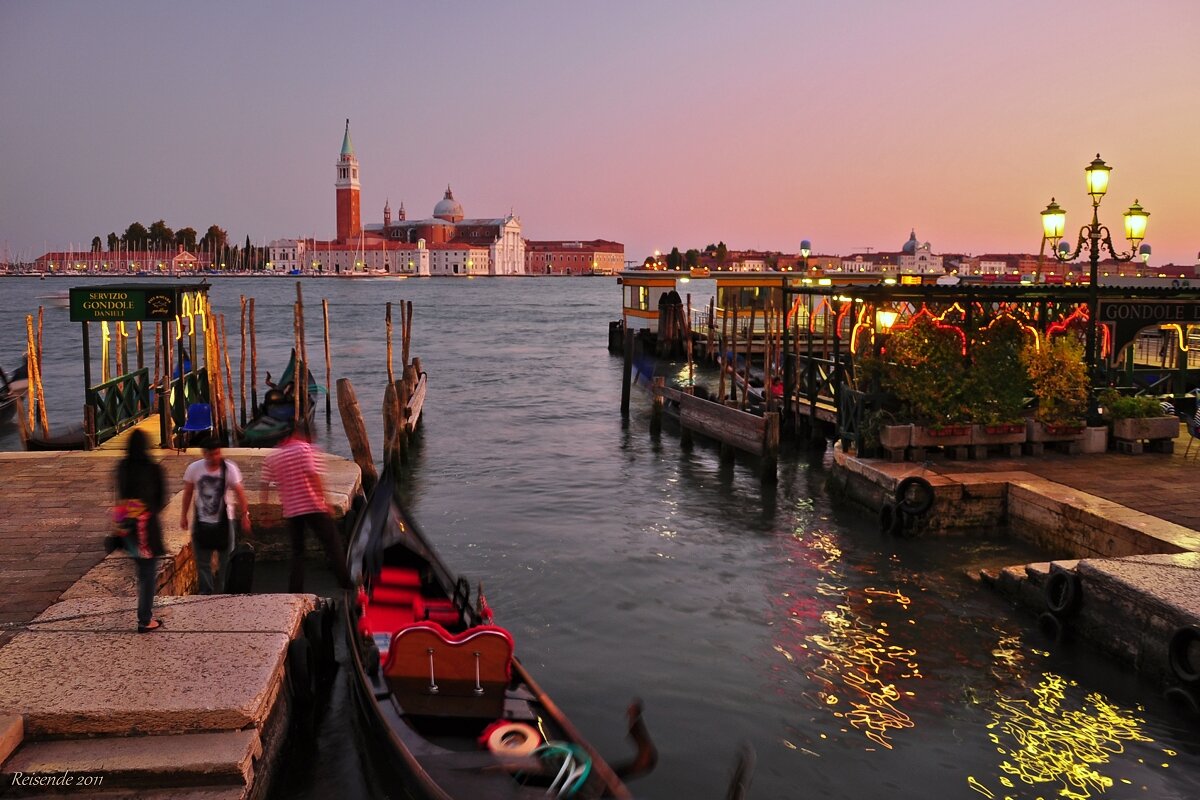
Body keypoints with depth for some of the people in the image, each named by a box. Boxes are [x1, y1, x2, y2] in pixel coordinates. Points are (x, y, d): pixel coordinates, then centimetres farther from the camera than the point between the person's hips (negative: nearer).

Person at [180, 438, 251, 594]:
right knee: (202, 562, 3)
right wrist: (183, 516, 10)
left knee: (225, 561, 6)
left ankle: (222, 592, 18)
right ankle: (206, 593, 11)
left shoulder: (229, 468, -12)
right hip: (201, 522, 1)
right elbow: (188, 493, 6)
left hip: (223, 521, -1)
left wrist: (244, 515, -14)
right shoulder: (194, 468, -6)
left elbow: (239, 492, -10)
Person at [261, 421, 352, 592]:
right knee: (332, 543, 5)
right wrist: (324, 499, -14)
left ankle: (295, 589, 8)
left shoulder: (271, 456, 11)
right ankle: (346, 581, 6)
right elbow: (312, 474, -17)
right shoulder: (305, 448, -5)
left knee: (297, 550, 12)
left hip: (290, 509, 5)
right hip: (313, 506, -5)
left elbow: (264, 484, 8)